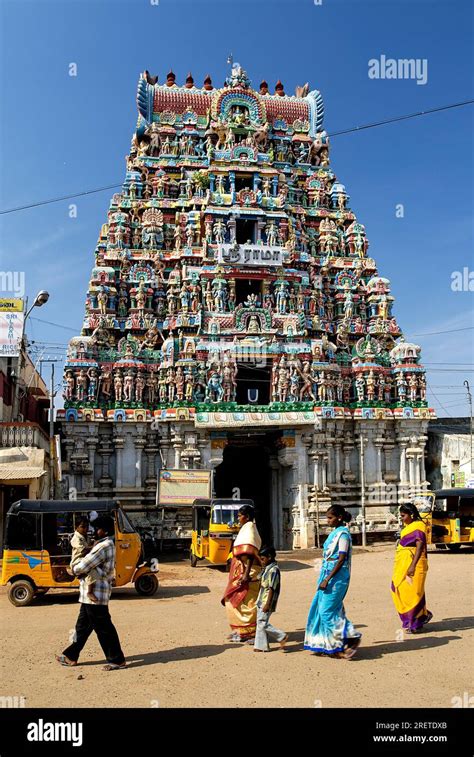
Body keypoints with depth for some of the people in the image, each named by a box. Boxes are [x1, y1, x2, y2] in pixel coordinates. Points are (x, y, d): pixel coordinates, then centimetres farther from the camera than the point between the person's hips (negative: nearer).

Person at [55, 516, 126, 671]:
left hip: (95, 594, -11)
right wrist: (79, 567, 0)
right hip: (92, 594, 11)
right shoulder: (106, 544, 14)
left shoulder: (103, 546, -20)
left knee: (104, 628, -2)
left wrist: (75, 569, 0)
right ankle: (71, 656, 30)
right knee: (83, 625, 19)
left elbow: (84, 566, -20)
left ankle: (117, 660, 6)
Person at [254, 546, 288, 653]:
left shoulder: (273, 570, -18)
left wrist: (267, 604, -22)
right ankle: (261, 646, 16)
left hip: (267, 602, -10)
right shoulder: (266, 569, 11)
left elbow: (272, 589, -21)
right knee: (260, 623, 10)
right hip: (261, 601, 10)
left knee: (263, 624, -8)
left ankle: (282, 636, 5)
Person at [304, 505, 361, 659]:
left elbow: (341, 559, -19)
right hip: (328, 574, 10)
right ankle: (329, 645, 17)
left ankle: (350, 638, 1)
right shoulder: (335, 532, 14)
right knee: (321, 608, 10)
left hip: (337, 577, -10)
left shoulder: (343, 534, -14)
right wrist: (324, 578, 19)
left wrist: (327, 579, -21)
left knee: (327, 610, -7)